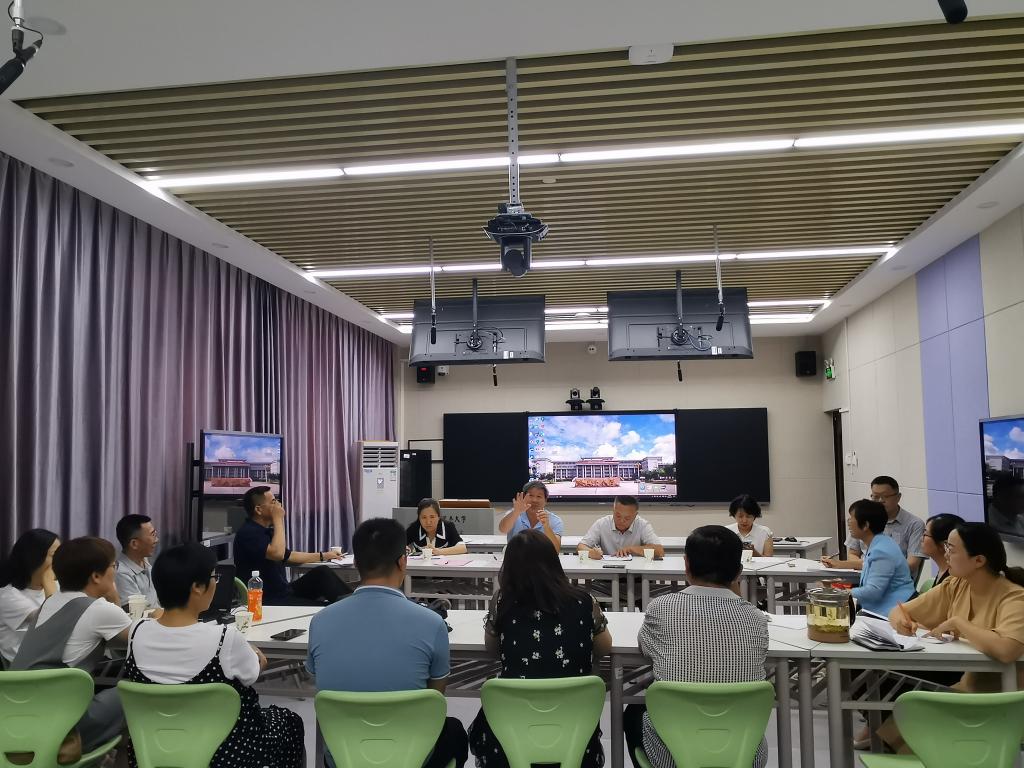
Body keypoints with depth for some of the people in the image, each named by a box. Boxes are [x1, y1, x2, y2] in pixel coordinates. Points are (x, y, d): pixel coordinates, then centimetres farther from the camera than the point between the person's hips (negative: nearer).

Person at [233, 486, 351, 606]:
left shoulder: (267, 530, 15)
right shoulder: (248, 533, -16)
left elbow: (288, 555, 25)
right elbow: (277, 554, -31)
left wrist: (324, 556, 24)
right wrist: (278, 520, -20)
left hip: (283, 591, 10)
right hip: (267, 601, -10)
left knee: (321, 573, -5)